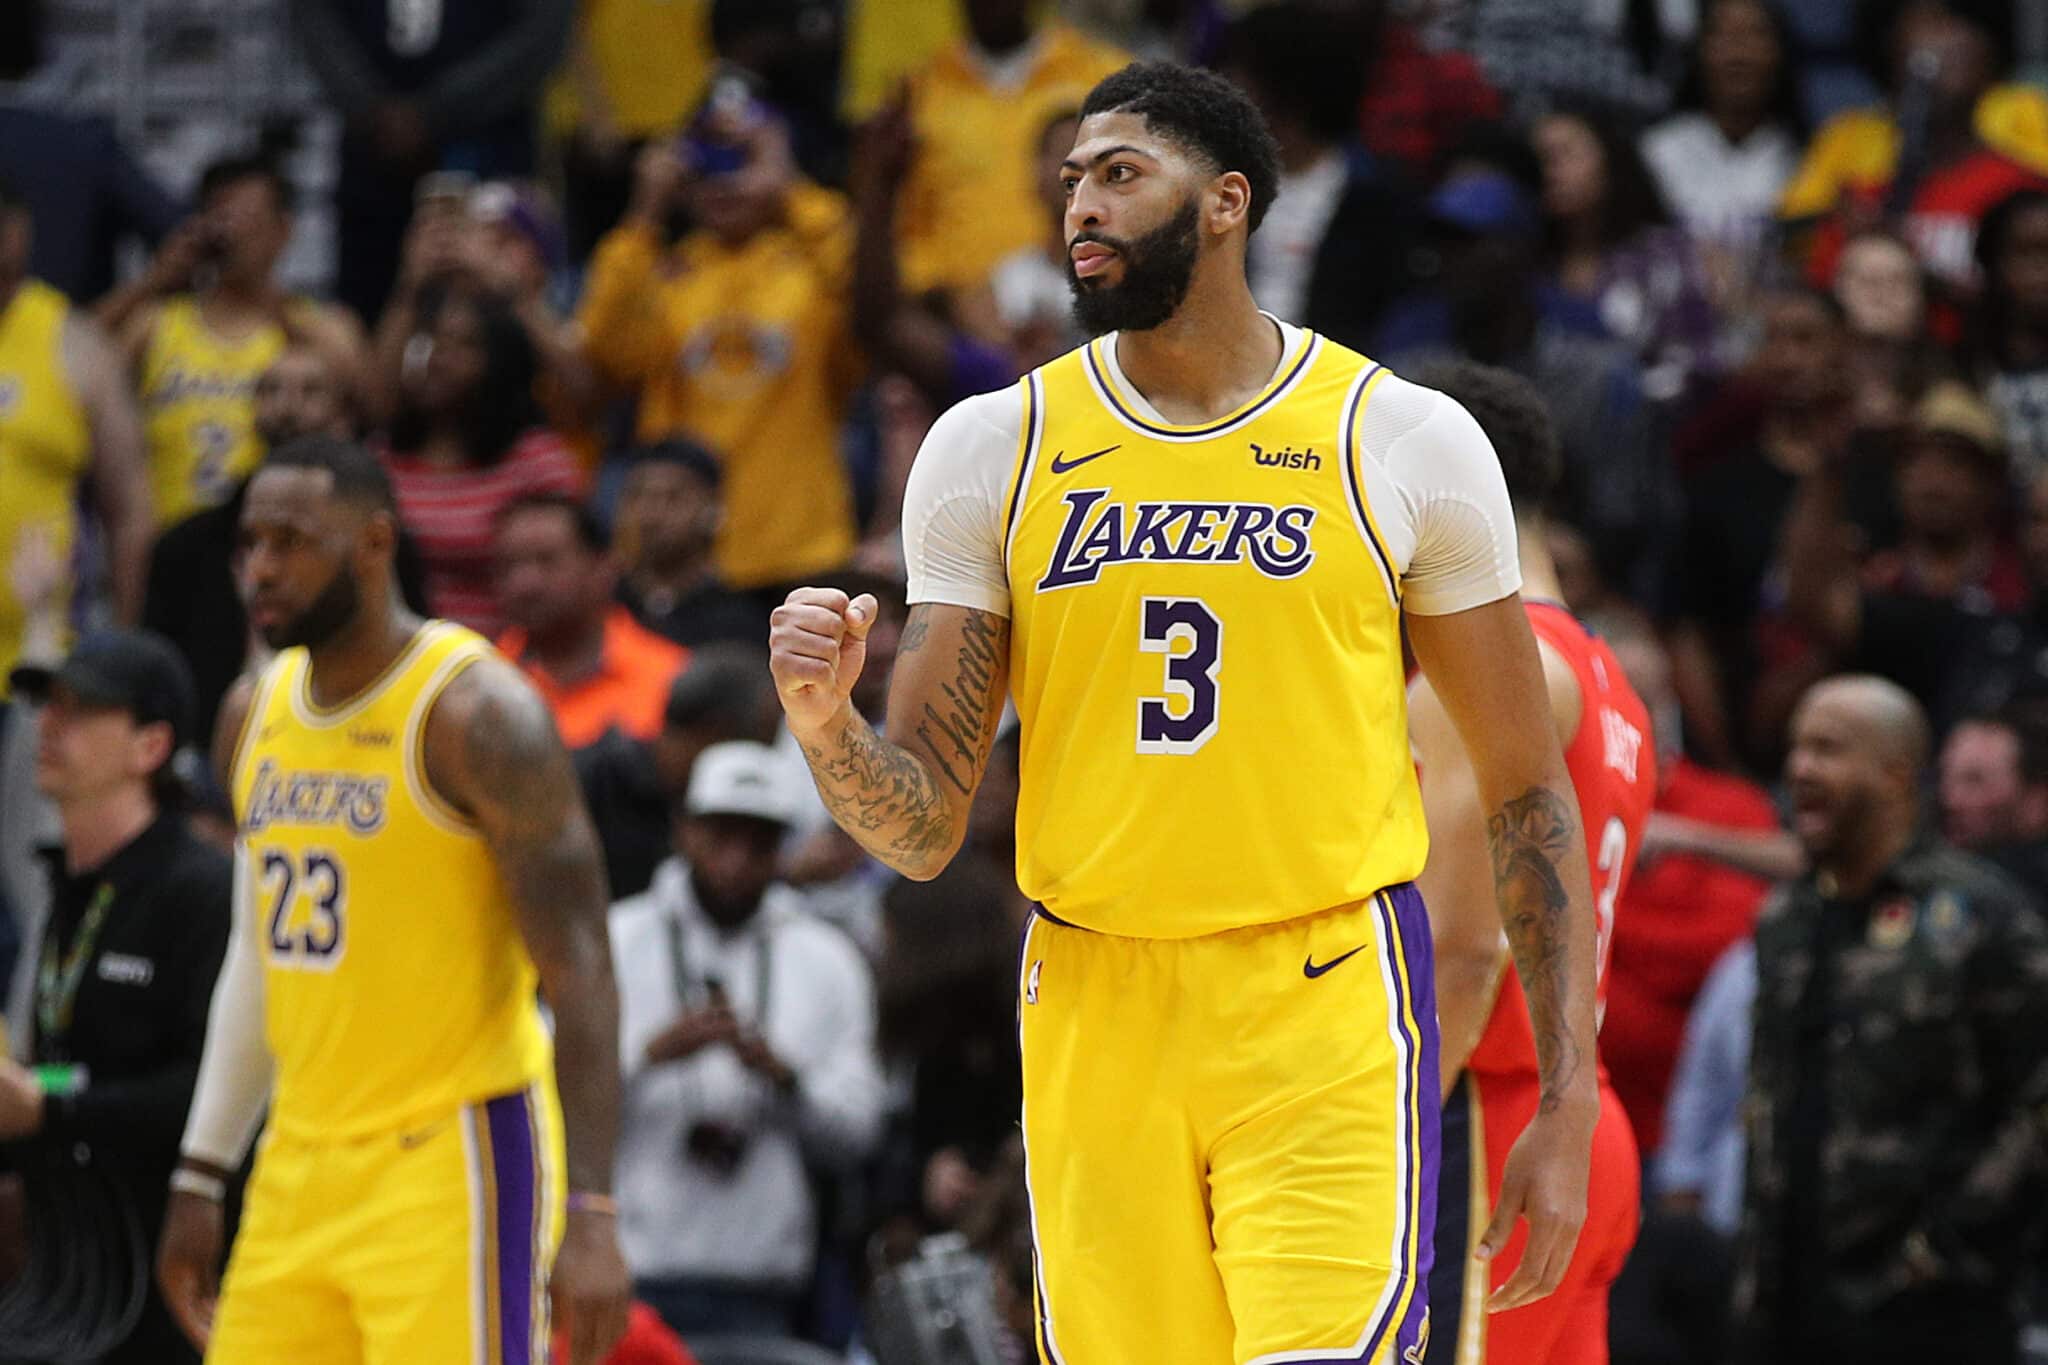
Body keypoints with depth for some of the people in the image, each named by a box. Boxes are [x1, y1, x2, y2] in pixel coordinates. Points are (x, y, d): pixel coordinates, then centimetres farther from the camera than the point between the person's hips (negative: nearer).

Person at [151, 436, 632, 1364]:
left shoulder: (474, 712, -13)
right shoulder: (254, 713, 11)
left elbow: (578, 973, -16)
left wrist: (589, 1212, -22)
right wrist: (199, 1178, 20)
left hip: (453, 1160, -8)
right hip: (301, 1165, 8)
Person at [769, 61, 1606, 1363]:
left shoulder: (1402, 439, 1)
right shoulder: (993, 448, 6)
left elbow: (1529, 790, 5)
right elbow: (924, 829, 5)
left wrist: (1570, 1102, 0)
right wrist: (827, 727, -19)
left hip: (1327, 1015, -3)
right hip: (1096, 1015, 3)